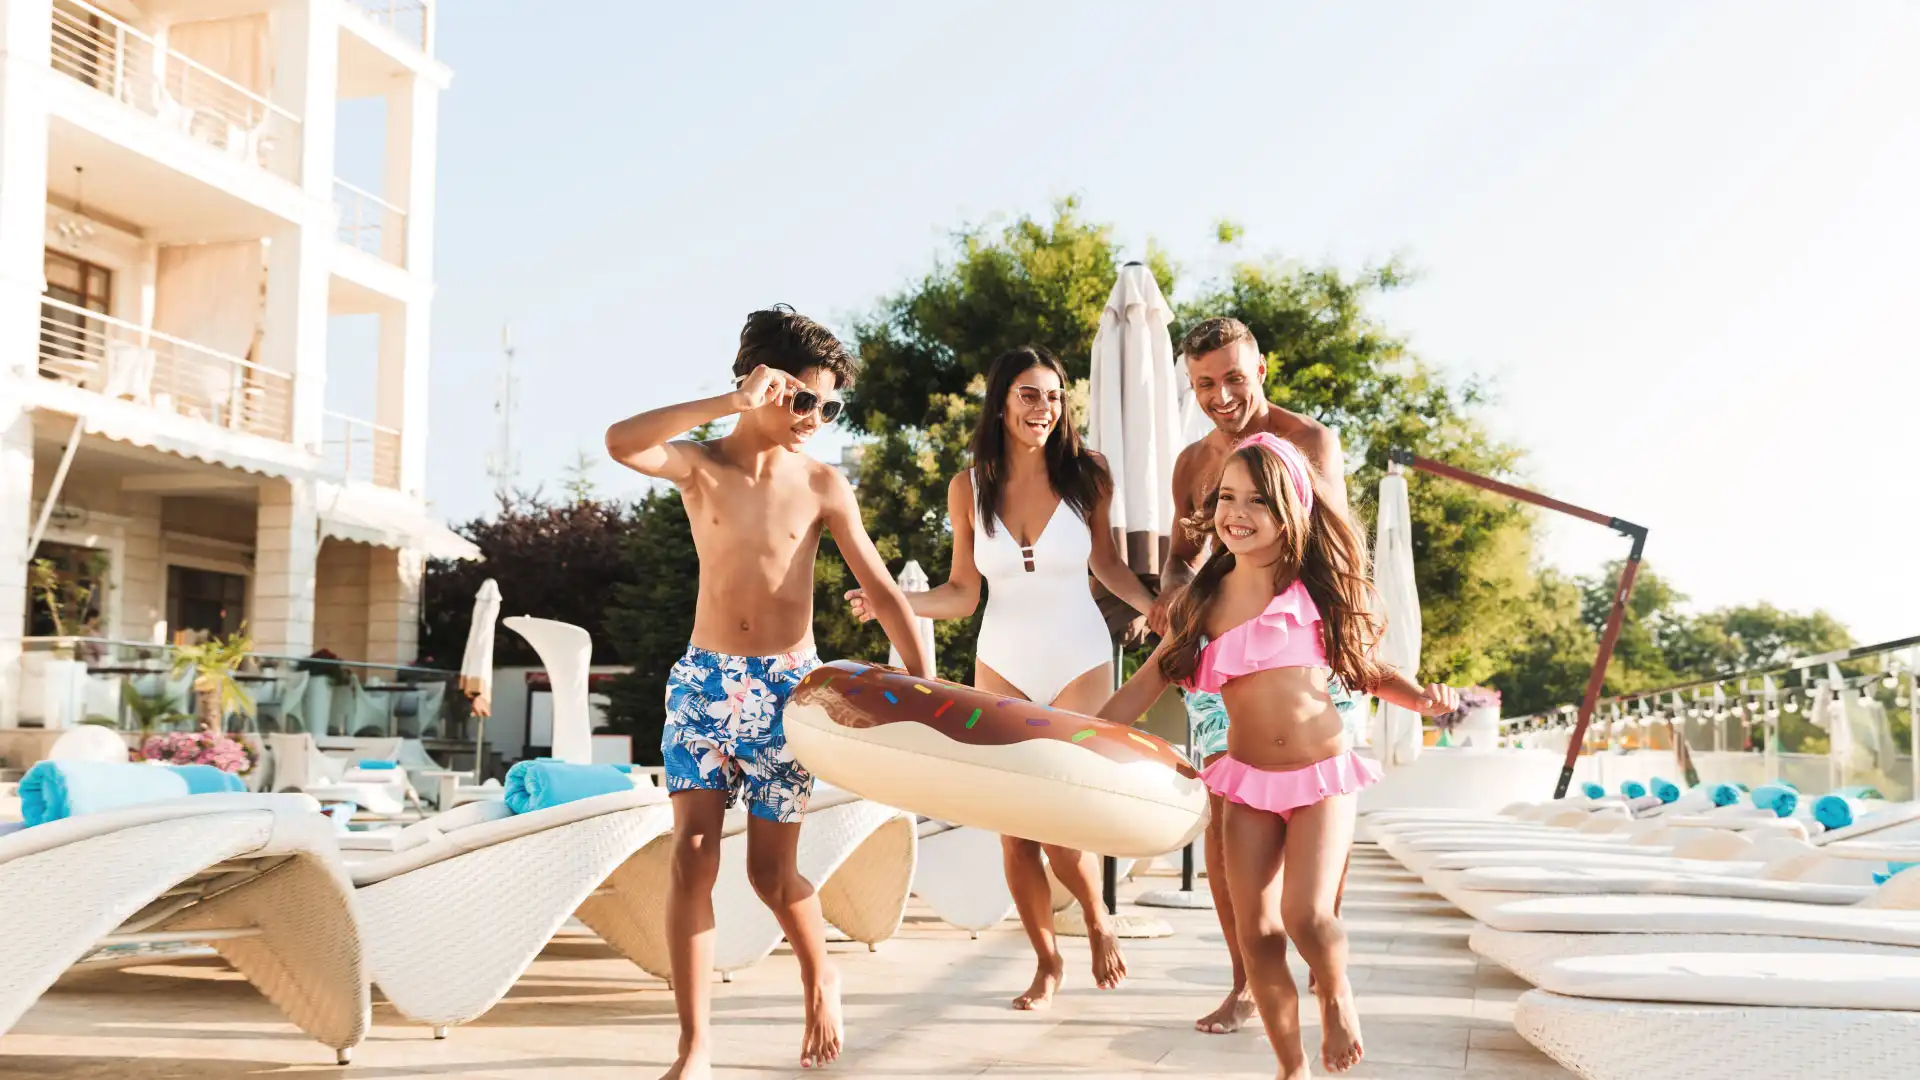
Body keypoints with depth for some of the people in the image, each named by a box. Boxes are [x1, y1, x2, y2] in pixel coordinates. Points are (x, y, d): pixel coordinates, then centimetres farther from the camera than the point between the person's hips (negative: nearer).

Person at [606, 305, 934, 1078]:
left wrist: (926, 686, -8)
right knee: (692, 856, -9)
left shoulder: (822, 485, -2)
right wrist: (732, 404, -28)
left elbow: (881, 590, -2)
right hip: (705, 680, 0)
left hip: (787, 687, 0)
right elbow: (620, 443, -25)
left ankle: (819, 979, 34)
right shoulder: (700, 465, -3)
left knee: (771, 873, 4)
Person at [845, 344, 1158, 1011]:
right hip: (1003, 668, 2)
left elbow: (1106, 562, 8)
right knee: (1015, 832, 2)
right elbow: (962, 594, 1)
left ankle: (1099, 920, 23)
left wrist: (1156, 608, -7)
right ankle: (1046, 962, 24)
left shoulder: (1086, 477, -5)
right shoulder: (970, 488, -2)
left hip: (1080, 663, -2)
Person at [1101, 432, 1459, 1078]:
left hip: (1322, 776, -2)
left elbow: (1366, 670, 7)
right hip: (1248, 782, 3)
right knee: (1256, 933, 0)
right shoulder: (1201, 602, 2)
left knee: (1306, 914, -17)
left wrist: (1422, 697, -11)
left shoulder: (1316, 588, -3)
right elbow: (1144, 687, 5)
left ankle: (1337, 995, 18)